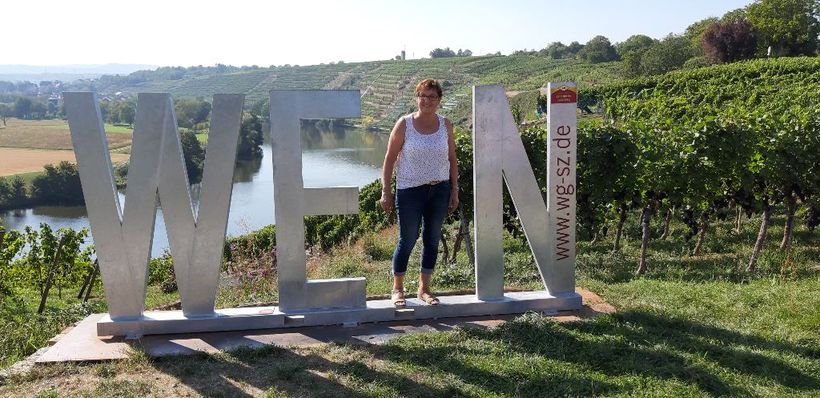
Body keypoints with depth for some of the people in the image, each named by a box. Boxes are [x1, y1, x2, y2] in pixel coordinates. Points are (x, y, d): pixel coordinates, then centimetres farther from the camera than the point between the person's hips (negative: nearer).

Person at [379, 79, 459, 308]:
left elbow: (452, 160, 10)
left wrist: (454, 191, 6)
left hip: (439, 189, 4)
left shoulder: (445, 125, 4)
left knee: (432, 239, 9)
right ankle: (397, 289, 16)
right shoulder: (405, 124, -6)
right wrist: (386, 191, -9)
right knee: (408, 240, 0)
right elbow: (390, 158, -5)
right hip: (410, 190, -3)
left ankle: (424, 288, 23)